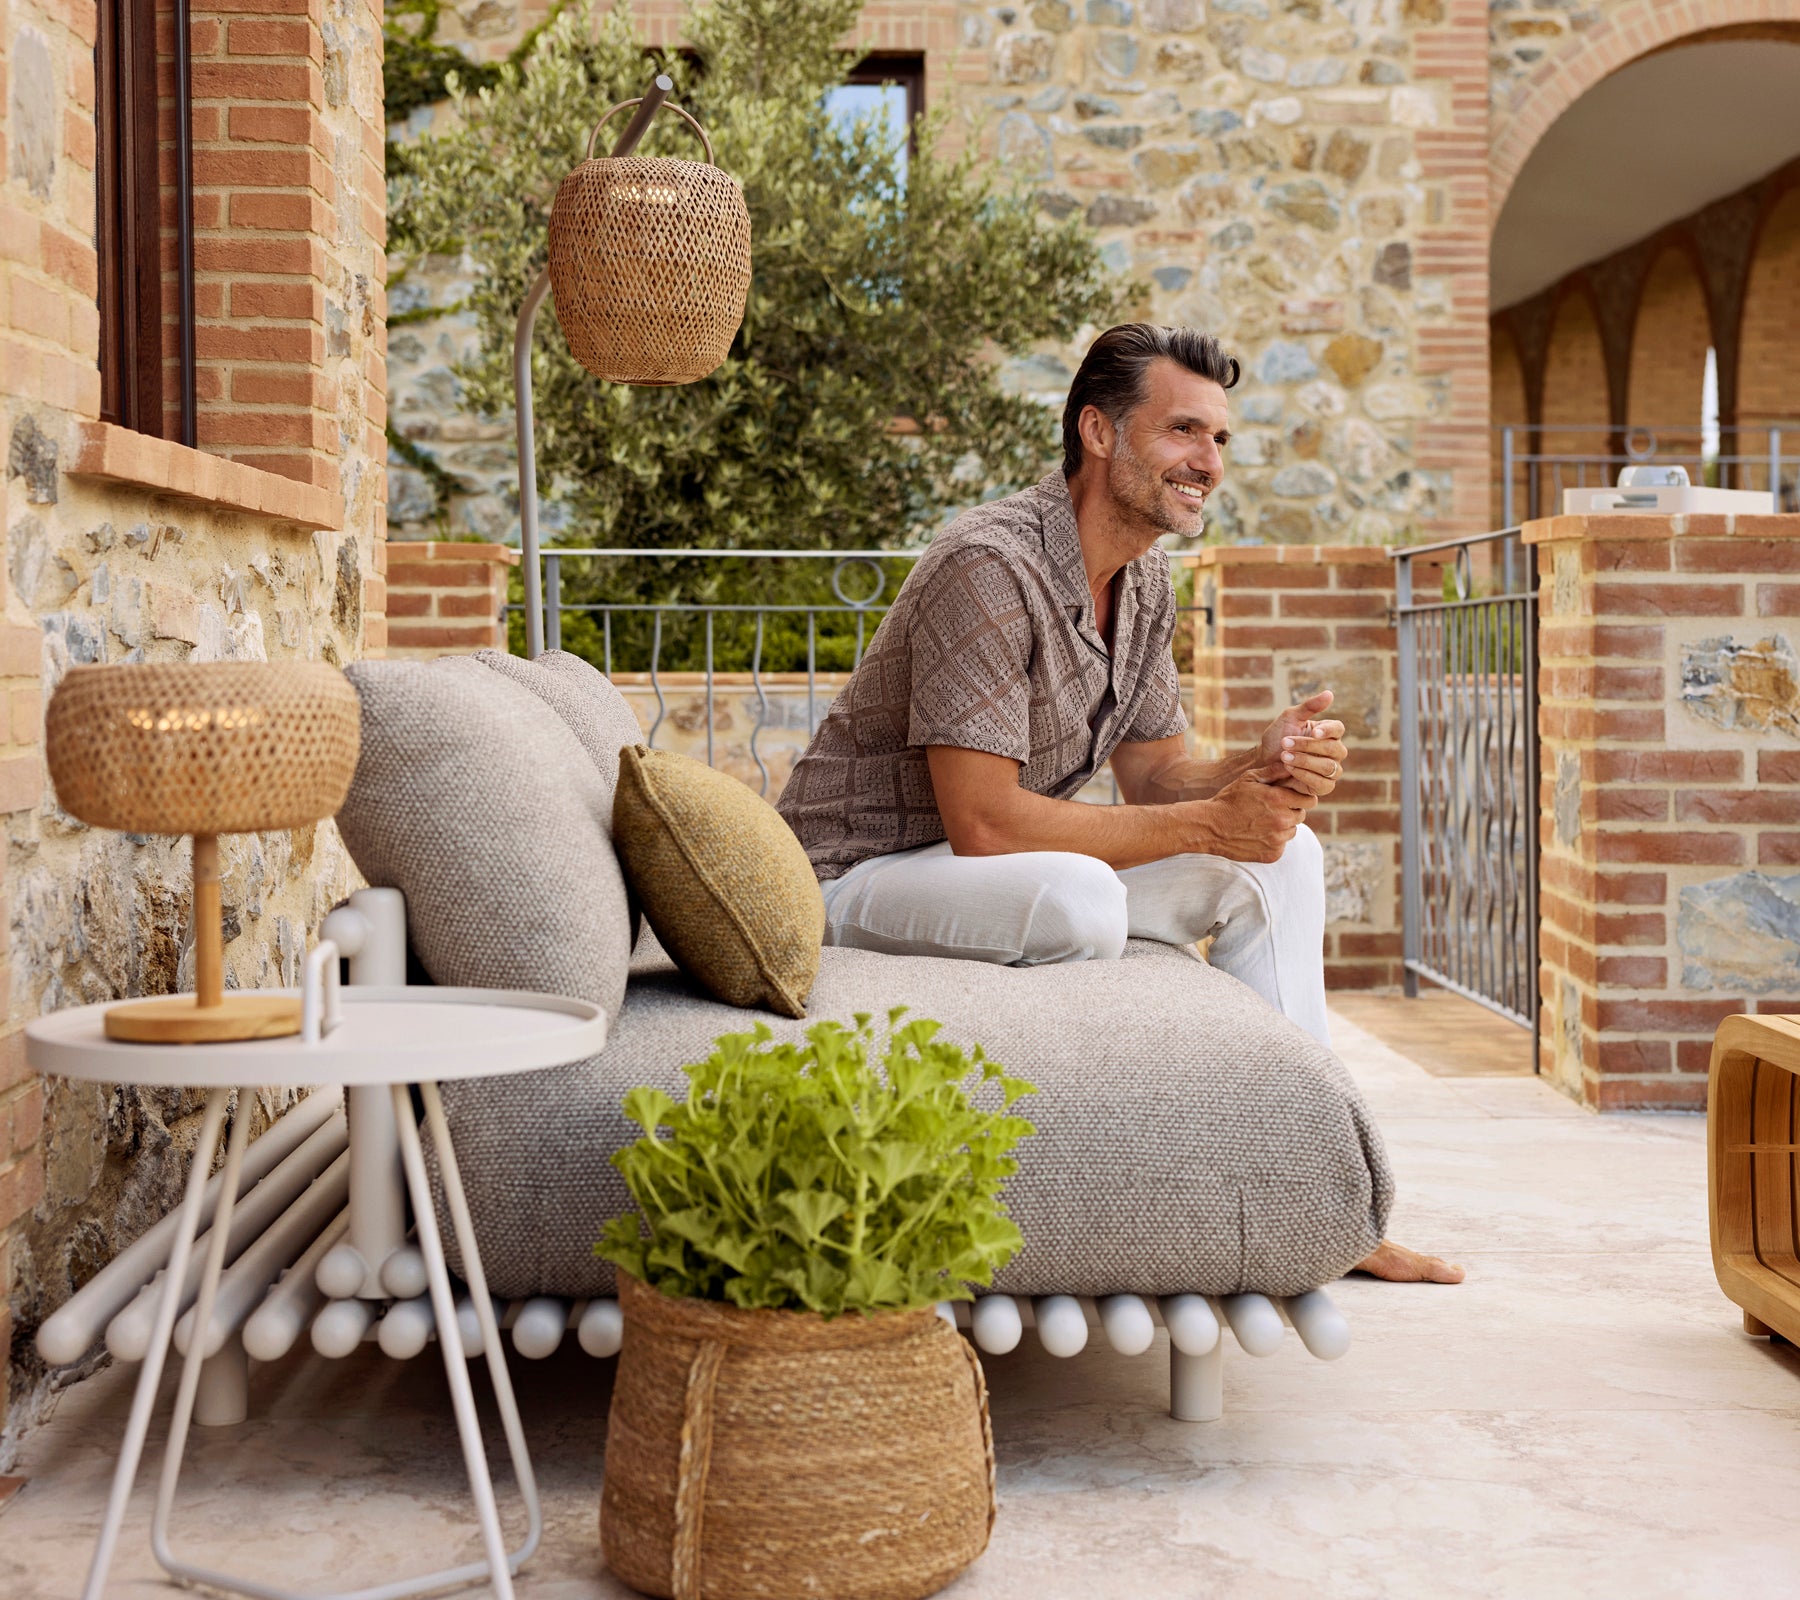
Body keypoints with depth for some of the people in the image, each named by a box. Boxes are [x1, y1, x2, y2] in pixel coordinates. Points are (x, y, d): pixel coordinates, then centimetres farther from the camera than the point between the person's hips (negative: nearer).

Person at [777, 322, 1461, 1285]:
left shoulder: (1142, 577, 5)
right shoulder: (990, 565, -24)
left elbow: (1154, 781, 6)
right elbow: (984, 824, -28)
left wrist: (1267, 767, -16)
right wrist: (1207, 824, -24)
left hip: (1010, 866, 9)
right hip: (861, 874, -9)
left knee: (1281, 855, 0)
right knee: (1080, 896, -38)